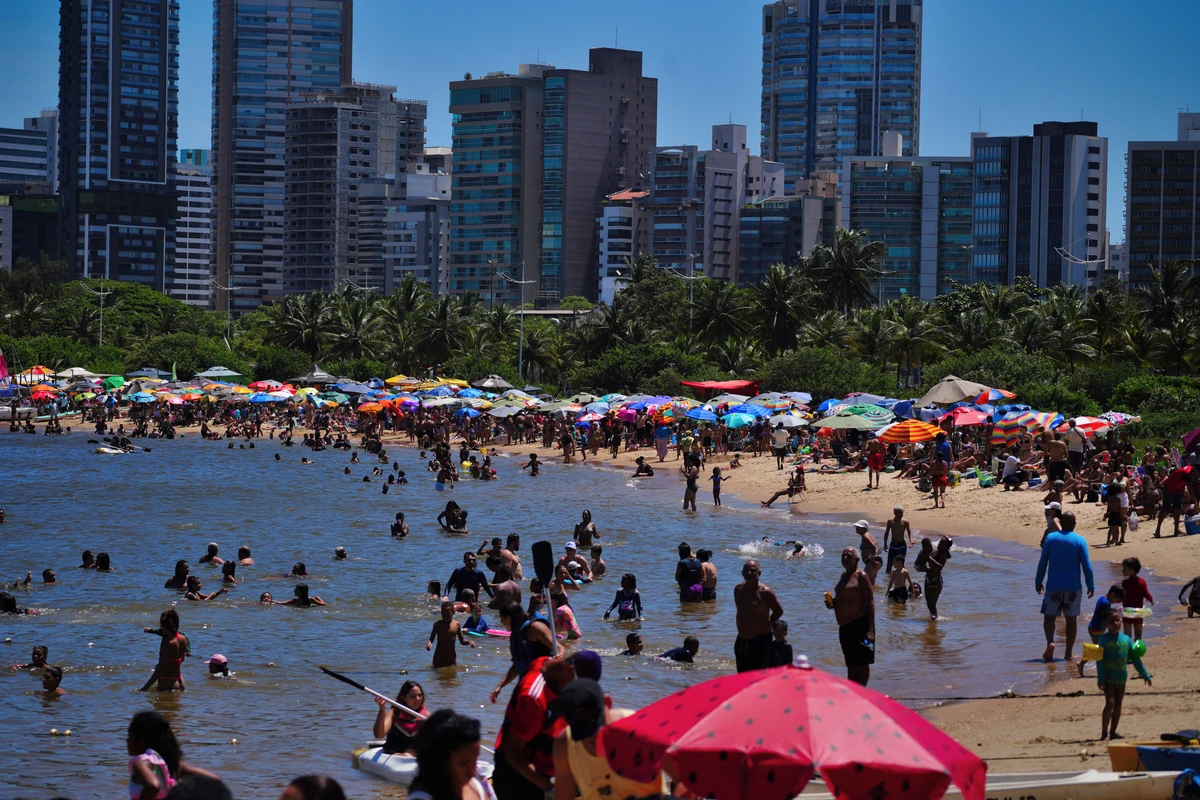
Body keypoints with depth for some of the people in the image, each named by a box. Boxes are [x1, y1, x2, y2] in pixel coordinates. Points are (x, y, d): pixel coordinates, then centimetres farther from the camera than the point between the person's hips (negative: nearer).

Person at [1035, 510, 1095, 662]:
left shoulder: (1051, 538, -3)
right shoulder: (1080, 541, -6)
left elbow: (1043, 562, 0)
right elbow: (1087, 566, -5)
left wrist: (1038, 581, 11)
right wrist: (1091, 585, 5)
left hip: (1054, 587, 0)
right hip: (1073, 587, 0)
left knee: (1049, 617, 7)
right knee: (1071, 620, 11)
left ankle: (1050, 642, -20)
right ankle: (1069, 654, 13)